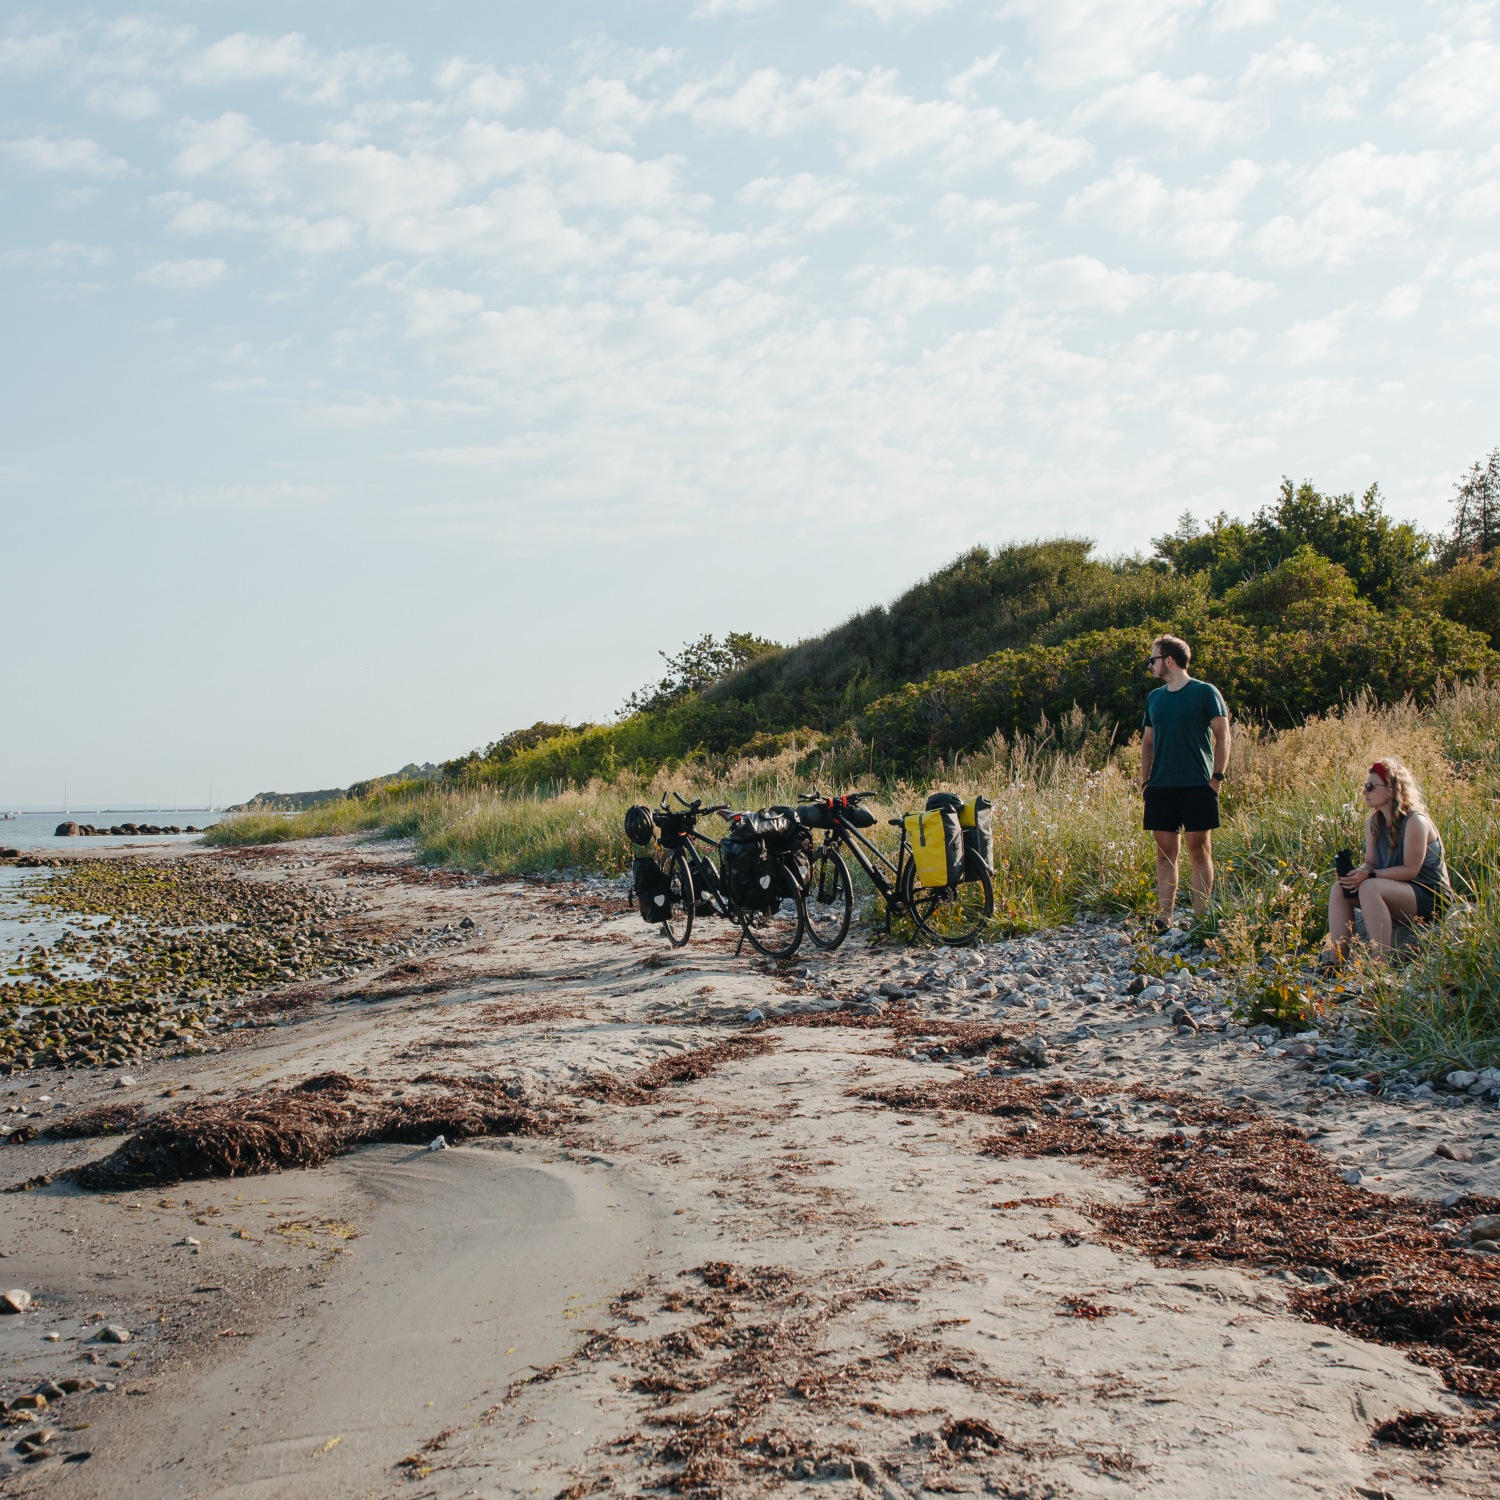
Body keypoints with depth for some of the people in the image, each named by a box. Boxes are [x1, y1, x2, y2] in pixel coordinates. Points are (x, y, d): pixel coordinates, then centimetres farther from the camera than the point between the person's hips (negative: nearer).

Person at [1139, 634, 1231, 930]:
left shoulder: (1205, 692, -2)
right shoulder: (1154, 698, 13)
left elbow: (1222, 736, -2)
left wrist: (1217, 776, -9)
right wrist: (1144, 780, 10)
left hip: (1198, 785, -5)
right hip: (1161, 786, 5)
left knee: (1199, 851, -2)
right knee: (1165, 852, 4)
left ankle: (1201, 918, 2)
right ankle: (1164, 918, 6)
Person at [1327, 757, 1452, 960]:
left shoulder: (1415, 821, -17)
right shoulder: (1373, 821, 6)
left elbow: (1410, 869, -20)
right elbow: (1370, 863, 6)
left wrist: (1369, 875, -27)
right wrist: (1358, 873, -17)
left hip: (1430, 898, -8)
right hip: (1398, 892, 8)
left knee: (1370, 888, -32)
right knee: (1340, 889, -10)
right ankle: (1337, 961, -16)